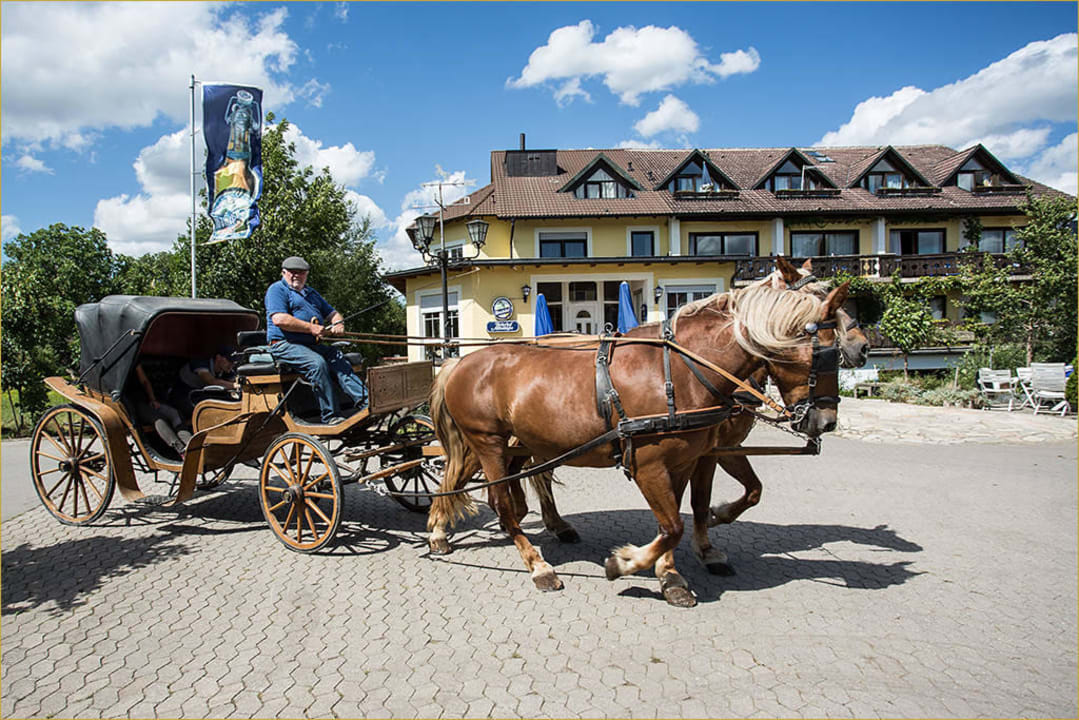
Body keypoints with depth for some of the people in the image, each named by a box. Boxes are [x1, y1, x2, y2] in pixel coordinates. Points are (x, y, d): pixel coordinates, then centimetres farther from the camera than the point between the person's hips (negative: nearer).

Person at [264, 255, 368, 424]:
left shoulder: (311, 293, 27)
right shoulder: (277, 289, 2)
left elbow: (333, 313, 27)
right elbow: (279, 319, -15)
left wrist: (338, 324, 2)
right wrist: (311, 328, -16)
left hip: (312, 345, 8)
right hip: (285, 345, -7)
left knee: (338, 359, -17)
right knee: (317, 363, -31)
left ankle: (364, 400, -31)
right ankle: (330, 416, -29)